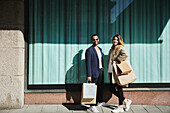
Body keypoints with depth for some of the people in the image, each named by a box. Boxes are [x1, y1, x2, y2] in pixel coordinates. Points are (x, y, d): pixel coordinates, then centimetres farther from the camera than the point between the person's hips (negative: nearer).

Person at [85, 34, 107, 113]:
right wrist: (89, 75, -18)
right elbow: (88, 63, -15)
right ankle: (92, 106, 5)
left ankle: (100, 101, 36)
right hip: (94, 72, -8)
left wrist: (102, 68, 11)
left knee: (100, 87, 19)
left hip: (101, 71, 8)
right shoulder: (89, 50, -12)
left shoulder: (100, 49, 13)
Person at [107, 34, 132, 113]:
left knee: (119, 89, -3)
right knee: (112, 88, 7)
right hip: (112, 72, 9)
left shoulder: (120, 48, -7)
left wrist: (117, 59, -18)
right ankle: (126, 101, 21)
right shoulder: (112, 49, 19)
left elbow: (125, 54, -28)